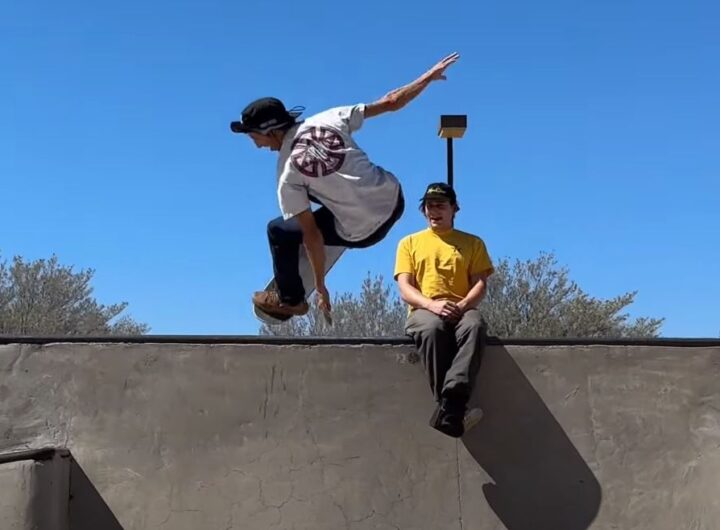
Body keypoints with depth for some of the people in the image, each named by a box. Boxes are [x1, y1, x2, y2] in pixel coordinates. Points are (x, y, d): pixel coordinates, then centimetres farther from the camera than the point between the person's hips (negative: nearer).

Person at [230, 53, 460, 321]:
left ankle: (291, 300, 30)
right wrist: (430, 76, 11)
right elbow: (390, 102, -2)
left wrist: (321, 287, -1)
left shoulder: (287, 173, -14)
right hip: (394, 200, 6)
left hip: (363, 233, -6)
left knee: (278, 231, 14)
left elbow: (311, 234, -11)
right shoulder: (329, 118, -4)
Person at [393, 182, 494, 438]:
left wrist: (463, 305, -15)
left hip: (461, 311, 1)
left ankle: (448, 407, -50)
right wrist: (432, 304, -16)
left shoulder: (472, 243, 20)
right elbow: (405, 289, 6)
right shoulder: (409, 243, 19)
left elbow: (480, 284, 8)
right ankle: (454, 408, -42)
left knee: (474, 325, -39)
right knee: (433, 328, -40)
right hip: (424, 311, 0)